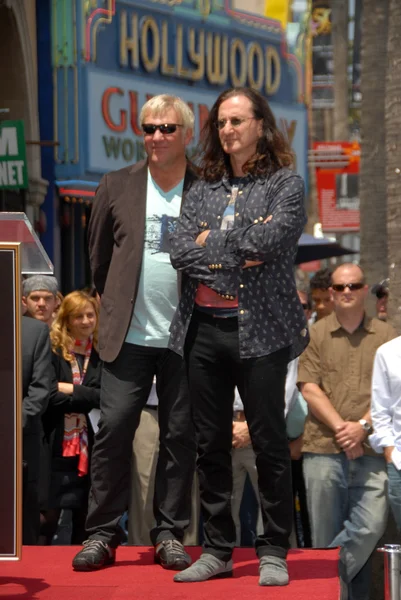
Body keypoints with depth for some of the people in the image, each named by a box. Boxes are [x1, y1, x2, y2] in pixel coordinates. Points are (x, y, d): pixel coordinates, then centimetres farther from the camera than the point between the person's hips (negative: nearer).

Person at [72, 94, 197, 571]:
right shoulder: (117, 187, 5)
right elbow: (98, 254, 15)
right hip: (129, 333, 1)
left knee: (180, 435, 4)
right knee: (113, 429, -3)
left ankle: (170, 533, 14)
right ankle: (102, 534, 5)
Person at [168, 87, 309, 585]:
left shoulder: (284, 184, 2)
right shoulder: (203, 190, 14)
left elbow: (268, 241, -15)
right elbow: (180, 252, 1)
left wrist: (211, 241, -3)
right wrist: (240, 252, -9)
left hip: (260, 331, -4)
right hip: (204, 330, 4)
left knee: (269, 442, -1)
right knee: (210, 445, 8)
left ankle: (274, 552, 9)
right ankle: (217, 550, 17)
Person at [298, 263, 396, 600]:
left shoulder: (385, 336, 10)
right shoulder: (316, 335, 9)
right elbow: (310, 389, 0)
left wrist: (363, 426, -11)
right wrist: (340, 427, -10)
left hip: (371, 450, 1)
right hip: (324, 449, -1)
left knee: (371, 526, -13)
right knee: (326, 535, 1)